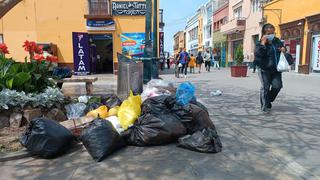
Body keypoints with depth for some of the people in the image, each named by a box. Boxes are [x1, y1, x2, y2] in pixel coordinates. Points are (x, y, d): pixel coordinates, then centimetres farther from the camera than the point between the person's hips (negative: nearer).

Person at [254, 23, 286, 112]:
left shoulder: (277, 41, 7)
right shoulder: (260, 43, -7)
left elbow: (282, 48, 25)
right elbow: (257, 55, -24)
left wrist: (283, 49, 1)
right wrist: (263, 44, -25)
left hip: (276, 69, 5)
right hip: (265, 70, -4)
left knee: (277, 85, -5)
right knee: (265, 88, 1)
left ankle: (269, 100, 22)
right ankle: (265, 106, 15)